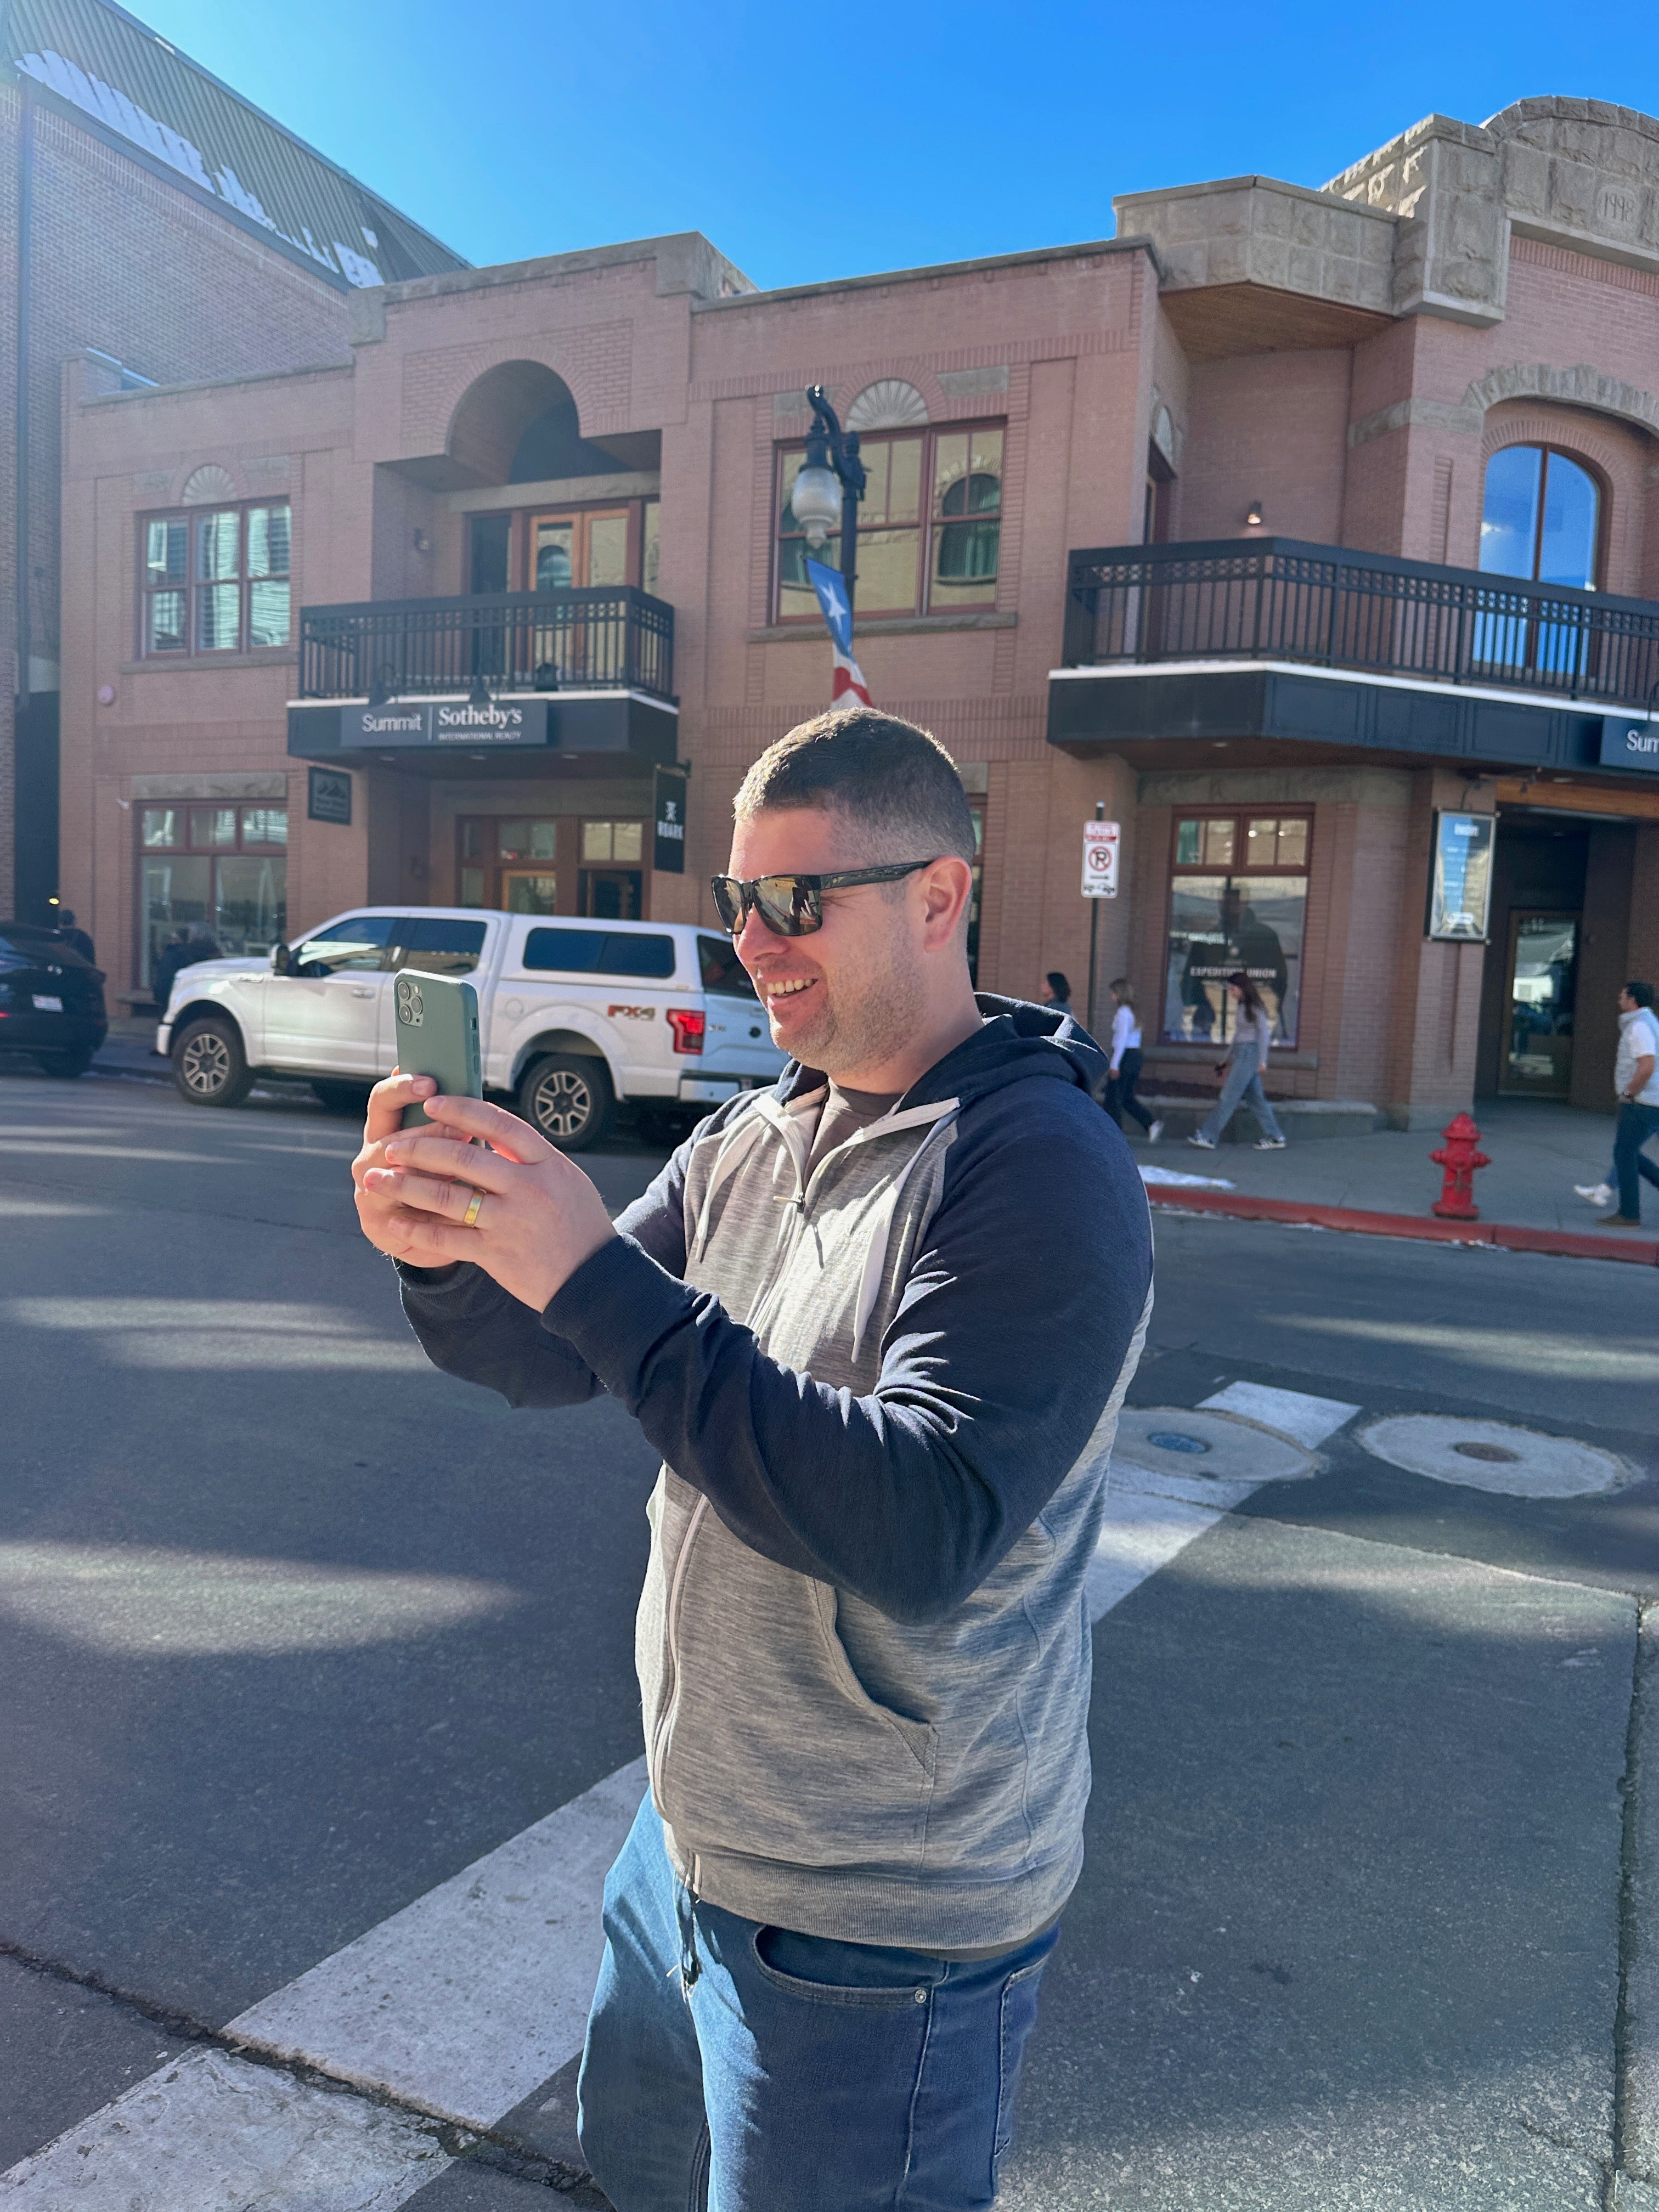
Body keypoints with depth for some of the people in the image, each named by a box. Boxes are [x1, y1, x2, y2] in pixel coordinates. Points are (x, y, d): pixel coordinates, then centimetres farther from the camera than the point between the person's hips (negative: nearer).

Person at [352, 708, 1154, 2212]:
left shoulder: (1042, 1171, -24)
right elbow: (547, 1361, 2)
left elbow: (928, 1532, -34)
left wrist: (594, 1272, -36)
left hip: (878, 1924, -7)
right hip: (690, 1839, 8)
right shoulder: (751, 1139, 0)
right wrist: (449, 1255, -20)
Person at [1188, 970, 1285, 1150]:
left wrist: (1262, 1060, -15)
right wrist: (1230, 1057, 21)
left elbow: (1263, 1032, -12)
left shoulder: (1254, 1007, -10)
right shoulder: (1242, 1007, 16)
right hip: (1241, 1053, 9)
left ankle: (1208, 1137, -9)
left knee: (1228, 1096, -9)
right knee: (1255, 1098, 9)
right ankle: (1275, 1137, 13)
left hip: (1250, 1054, -9)